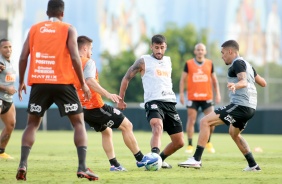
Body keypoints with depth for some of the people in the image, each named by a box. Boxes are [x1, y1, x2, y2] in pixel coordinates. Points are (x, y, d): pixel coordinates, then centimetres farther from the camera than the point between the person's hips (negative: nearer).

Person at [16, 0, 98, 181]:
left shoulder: (34, 29, 11)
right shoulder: (68, 29, 3)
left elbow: (23, 57, 5)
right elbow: (74, 57, -8)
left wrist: (21, 82, 16)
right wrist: (83, 83, -1)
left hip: (39, 83, 2)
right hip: (63, 83, -2)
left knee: (32, 124, 16)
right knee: (79, 123, 7)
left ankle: (23, 165, -1)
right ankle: (82, 167, -7)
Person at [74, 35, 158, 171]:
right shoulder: (88, 62, -11)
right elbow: (89, 81, -29)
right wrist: (107, 94, -35)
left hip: (83, 107, 9)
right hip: (95, 106, -9)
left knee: (106, 131, 24)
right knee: (127, 125, -1)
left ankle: (114, 164, 15)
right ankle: (140, 159, 0)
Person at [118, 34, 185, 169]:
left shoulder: (168, 61, 19)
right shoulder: (143, 61, 3)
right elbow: (126, 78, 8)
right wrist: (121, 100, 7)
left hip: (170, 102, 6)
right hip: (153, 102, -6)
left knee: (179, 142, 6)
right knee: (158, 127, -38)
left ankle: (161, 159, 30)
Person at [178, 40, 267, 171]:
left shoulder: (238, 63, -7)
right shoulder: (247, 64, 21)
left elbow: (244, 81, -25)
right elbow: (263, 83, 25)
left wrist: (235, 85, -46)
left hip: (240, 105, -10)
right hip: (250, 107, 10)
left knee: (205, 122, -14)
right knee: (234, 133, 33)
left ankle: (196, 159, -21)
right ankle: (253, 165, 32)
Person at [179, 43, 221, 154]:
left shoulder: (209, 64, 8)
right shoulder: (188, 64, 2)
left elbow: (214, 80, 14)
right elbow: (183, 79, 4)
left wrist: (217, 94, 5)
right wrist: (181, 93, -5)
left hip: (207, 97, 2)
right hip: (192, 97, -2)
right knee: (191, 120, -5)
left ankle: (208, 142, 16)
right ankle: (190, 145, 1)